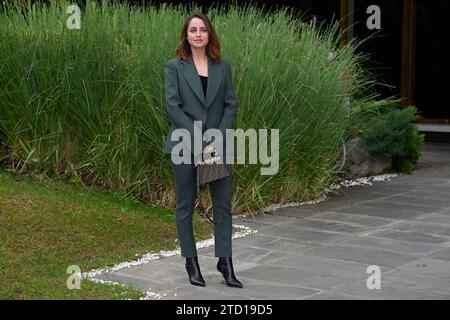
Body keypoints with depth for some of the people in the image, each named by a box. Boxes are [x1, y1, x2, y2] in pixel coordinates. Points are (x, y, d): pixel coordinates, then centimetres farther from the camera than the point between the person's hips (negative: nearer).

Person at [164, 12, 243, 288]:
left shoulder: (223, 66, 8)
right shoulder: (175, 67, 1)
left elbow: (231, 105, 3)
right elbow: (173, 106, -7)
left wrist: (217, 141, -9)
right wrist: (198, 141, -14)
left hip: (218, 145, 2)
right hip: (184, 146, -2)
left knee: (223, 204, 0)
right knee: (186, 205, 4)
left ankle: (225, 261, 7)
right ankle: (191, 263, 14)